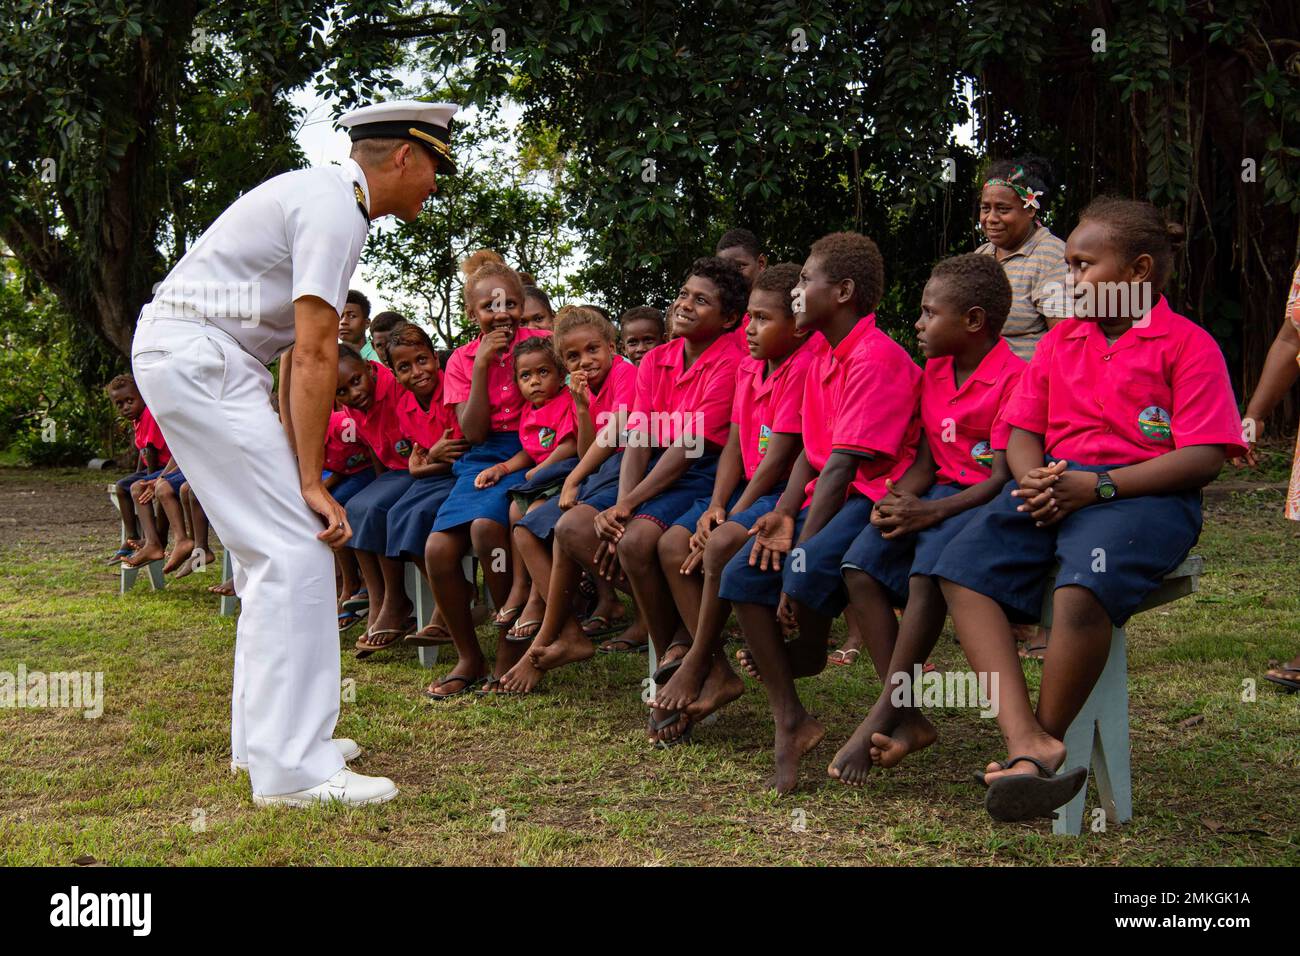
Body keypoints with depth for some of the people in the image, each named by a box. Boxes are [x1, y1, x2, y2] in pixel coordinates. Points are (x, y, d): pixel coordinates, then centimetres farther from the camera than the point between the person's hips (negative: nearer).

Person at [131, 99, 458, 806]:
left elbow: (299, 349, 14)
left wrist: (295, 465, 10)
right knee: (294, 550, -14)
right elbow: (314, 356, -20)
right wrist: (311, 480, -18)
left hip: (213, 362, 11)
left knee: (270, 546, 14)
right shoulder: (335, 209, -15)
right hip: (195, 357, -11)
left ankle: (264, 738, 21)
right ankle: (292, 770, -13)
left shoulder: (326, 196, 17)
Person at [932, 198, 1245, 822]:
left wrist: (1098, 486, -17)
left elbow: (1202, 459, -9)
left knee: (1082, 589, -37)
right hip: (1055, 487, 6)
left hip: (1142, 493, -6)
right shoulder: (1059, 342, 21)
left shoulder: (1187, 344, 1)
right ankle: (1027, 743, -32)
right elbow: (1023, 431, 18)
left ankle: (1051, 736, -14)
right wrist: (1034, 481, -6)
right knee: (963, 567, -22)